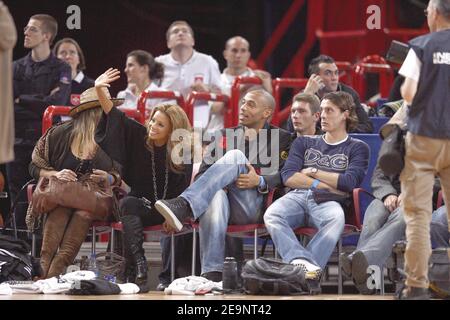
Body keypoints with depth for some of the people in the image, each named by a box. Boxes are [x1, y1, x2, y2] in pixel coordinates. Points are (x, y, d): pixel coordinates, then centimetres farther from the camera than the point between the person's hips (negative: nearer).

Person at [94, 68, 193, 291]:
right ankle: (138, 267, -47)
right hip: (141, 204, 1)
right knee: (128, 203, -34)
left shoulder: (183, 155, -5)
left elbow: (184, 191, -9)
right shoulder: (139, 137, 2)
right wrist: (99, 90, -19)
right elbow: (114, 115, -4)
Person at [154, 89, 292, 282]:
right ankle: (212, 275, -47)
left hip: (255, 206, -3)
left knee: (235, 156, -28)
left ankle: (183, 206, -47)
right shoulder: (224, 136, 26)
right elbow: (202, 173, 16)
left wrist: (260, 182, -15)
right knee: (215, 196, -38)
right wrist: (218, 183, -7)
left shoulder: (282, 139, 16)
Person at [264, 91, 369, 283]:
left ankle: (300, 267, -47)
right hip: (297, 196, 2)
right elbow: (288, 177, 12)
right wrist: (322, 184, 1)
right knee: (271, 215, -33)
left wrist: (313, 171, 8)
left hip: (326, 202, -2)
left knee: (336, 219, -40)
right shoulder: (304, 143, 28)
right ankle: (303, 262, -49)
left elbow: (349, 182, 0)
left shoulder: (357, 148, 18)